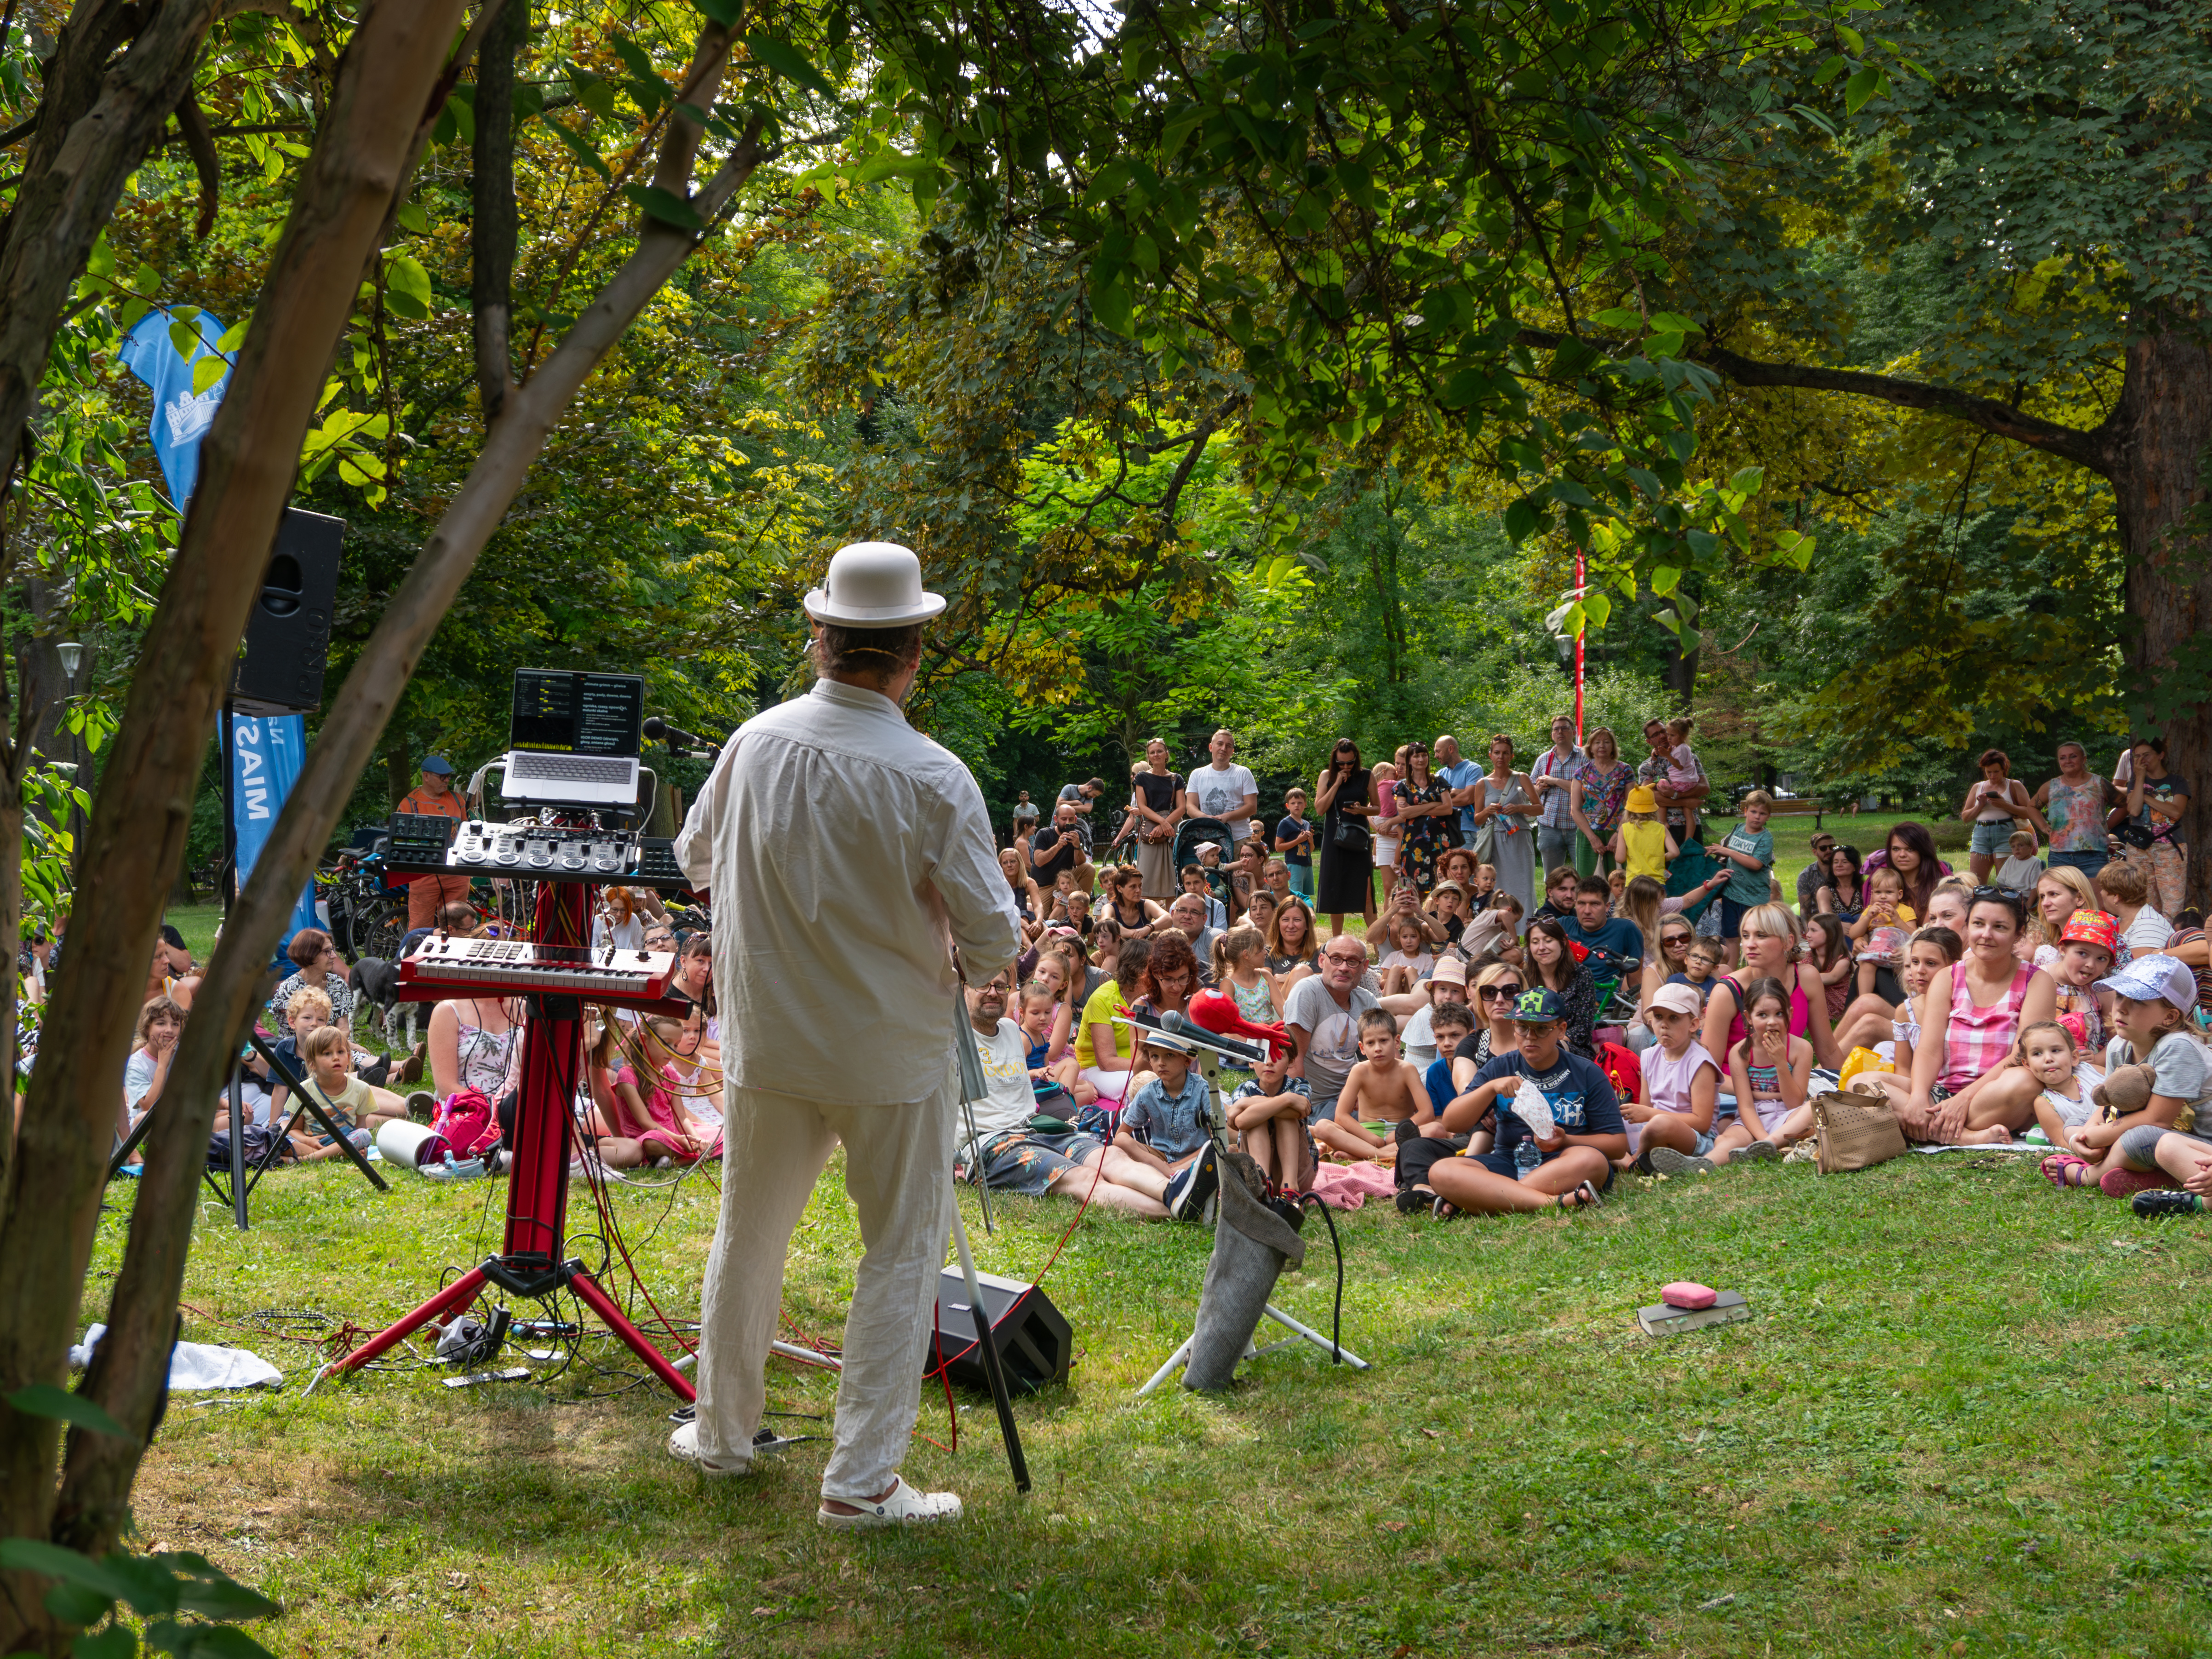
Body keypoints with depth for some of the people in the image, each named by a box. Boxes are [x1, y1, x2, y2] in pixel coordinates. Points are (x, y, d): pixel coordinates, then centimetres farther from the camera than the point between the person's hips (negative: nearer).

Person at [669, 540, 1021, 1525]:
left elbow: (694, 862, 10)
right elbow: (994, 940, -14)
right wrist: (951, 961, 8)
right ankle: (861, 1479, 8)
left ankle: (722, 1434, 33)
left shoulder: (755, 744, -7)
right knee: (901, 1254, 8)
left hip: (767, 1041, 4)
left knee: (748, 1236, 19)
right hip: (894, 1054, -4)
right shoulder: (933, 779, -19)